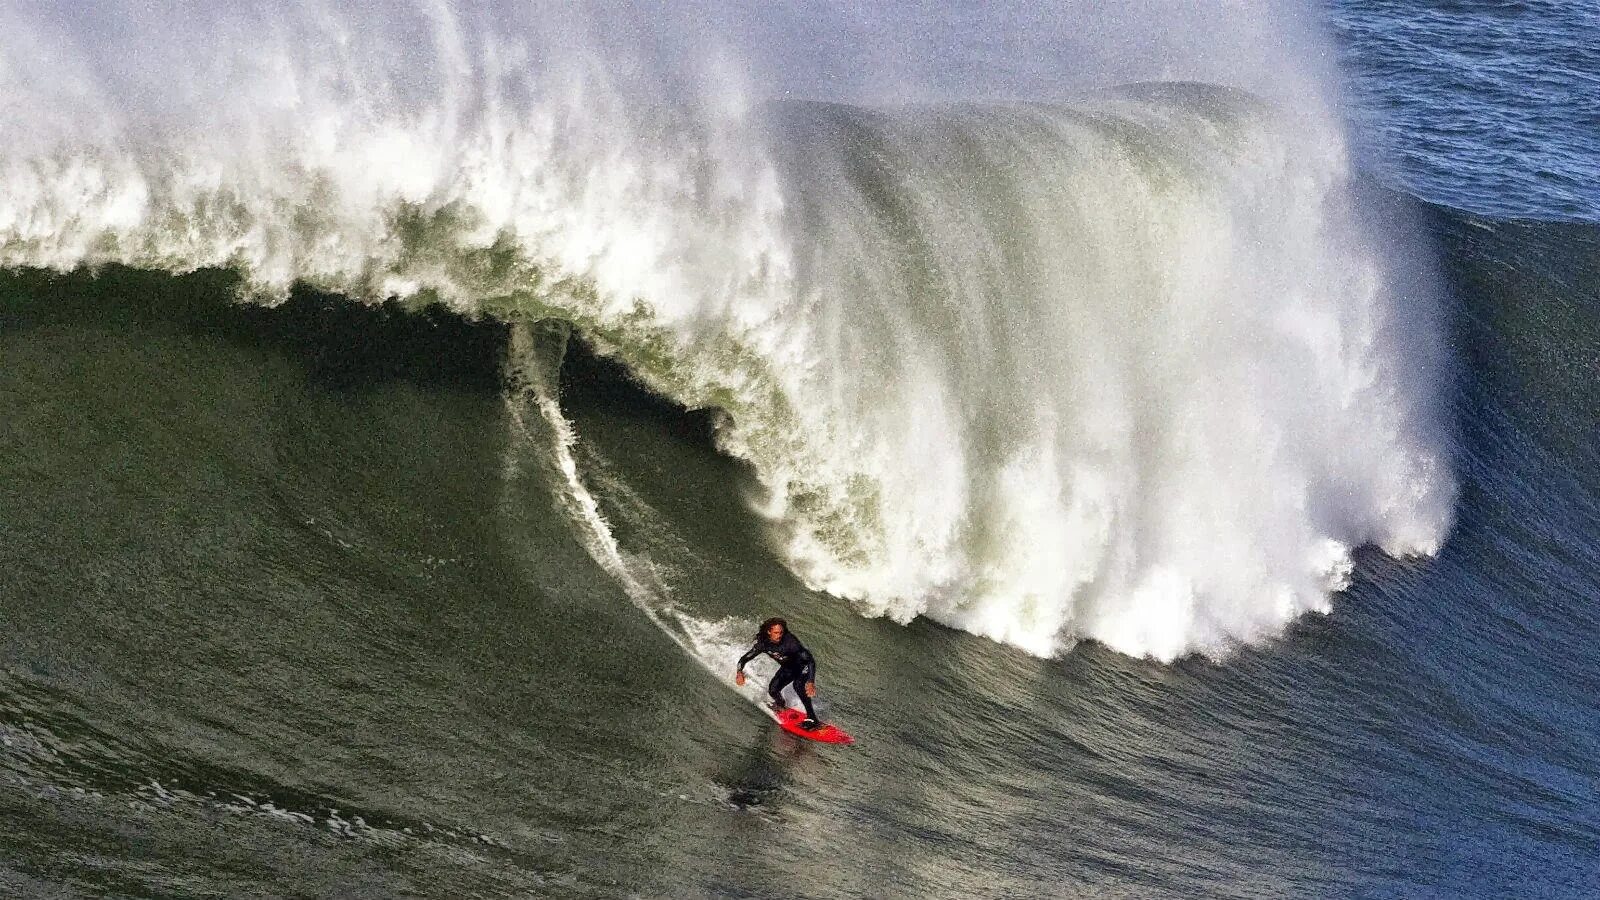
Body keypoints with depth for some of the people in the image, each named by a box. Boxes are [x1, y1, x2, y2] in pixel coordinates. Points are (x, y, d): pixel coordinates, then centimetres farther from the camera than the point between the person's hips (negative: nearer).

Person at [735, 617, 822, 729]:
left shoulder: (790, 641, -36)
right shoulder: (763, 644, -21)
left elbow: (810, 661, -39)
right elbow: (744, 658, -12)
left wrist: (810, 682, -52)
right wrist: (739, 672, -32)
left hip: (803, 666, -5)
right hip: (787, 668, 5)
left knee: (798, 685, -33)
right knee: (773, 690, -11)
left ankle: (812, 719, -30)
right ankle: (781, 705, 25)